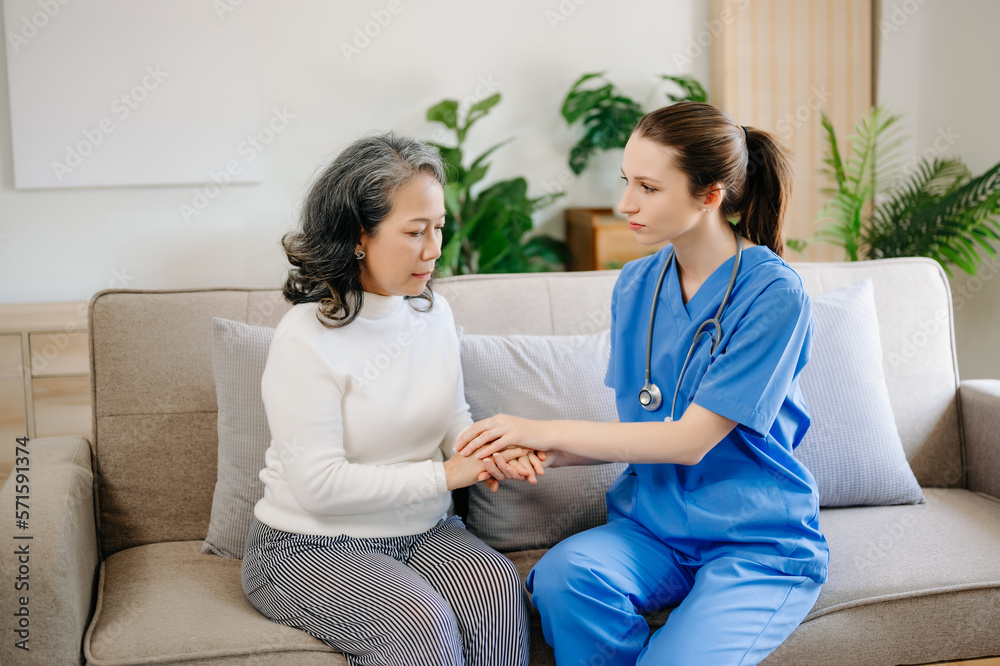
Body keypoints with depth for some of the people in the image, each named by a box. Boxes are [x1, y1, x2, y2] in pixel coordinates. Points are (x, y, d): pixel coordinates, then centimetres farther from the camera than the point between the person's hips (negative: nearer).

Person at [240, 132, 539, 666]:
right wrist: (443, 475, -20)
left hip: (420, 532, 6)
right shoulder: (306, 337, -18)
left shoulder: (433, 313, 5)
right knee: (422, 621, -31)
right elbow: (319, 486, -21)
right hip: (311, 547, -6)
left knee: (498, 587, -23)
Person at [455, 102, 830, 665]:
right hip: (654, 524, 5)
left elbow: (691, 441, -17)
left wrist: (550, 432, -15)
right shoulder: (636, 286, 5)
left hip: (760, 541, -4)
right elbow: (640, 430, 9)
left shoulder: (774, 295, -15)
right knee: (562, 573, -27)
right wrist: (541, 454, -8)